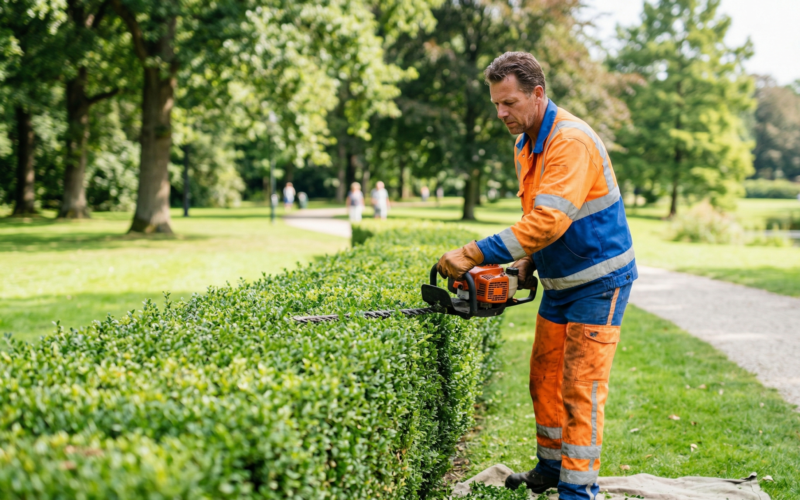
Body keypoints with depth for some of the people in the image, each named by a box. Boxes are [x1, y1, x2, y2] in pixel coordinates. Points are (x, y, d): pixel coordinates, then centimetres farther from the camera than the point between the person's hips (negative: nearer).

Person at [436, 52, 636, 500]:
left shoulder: (572, 141, -25)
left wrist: (474, 255, -34)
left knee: (580, 388, -9)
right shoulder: (525, 145, 6)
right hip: (559, 282, 9)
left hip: (599, 281, -9)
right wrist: (528, 261, 2)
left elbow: (549, 221, -34)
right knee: (545, 378, 14)